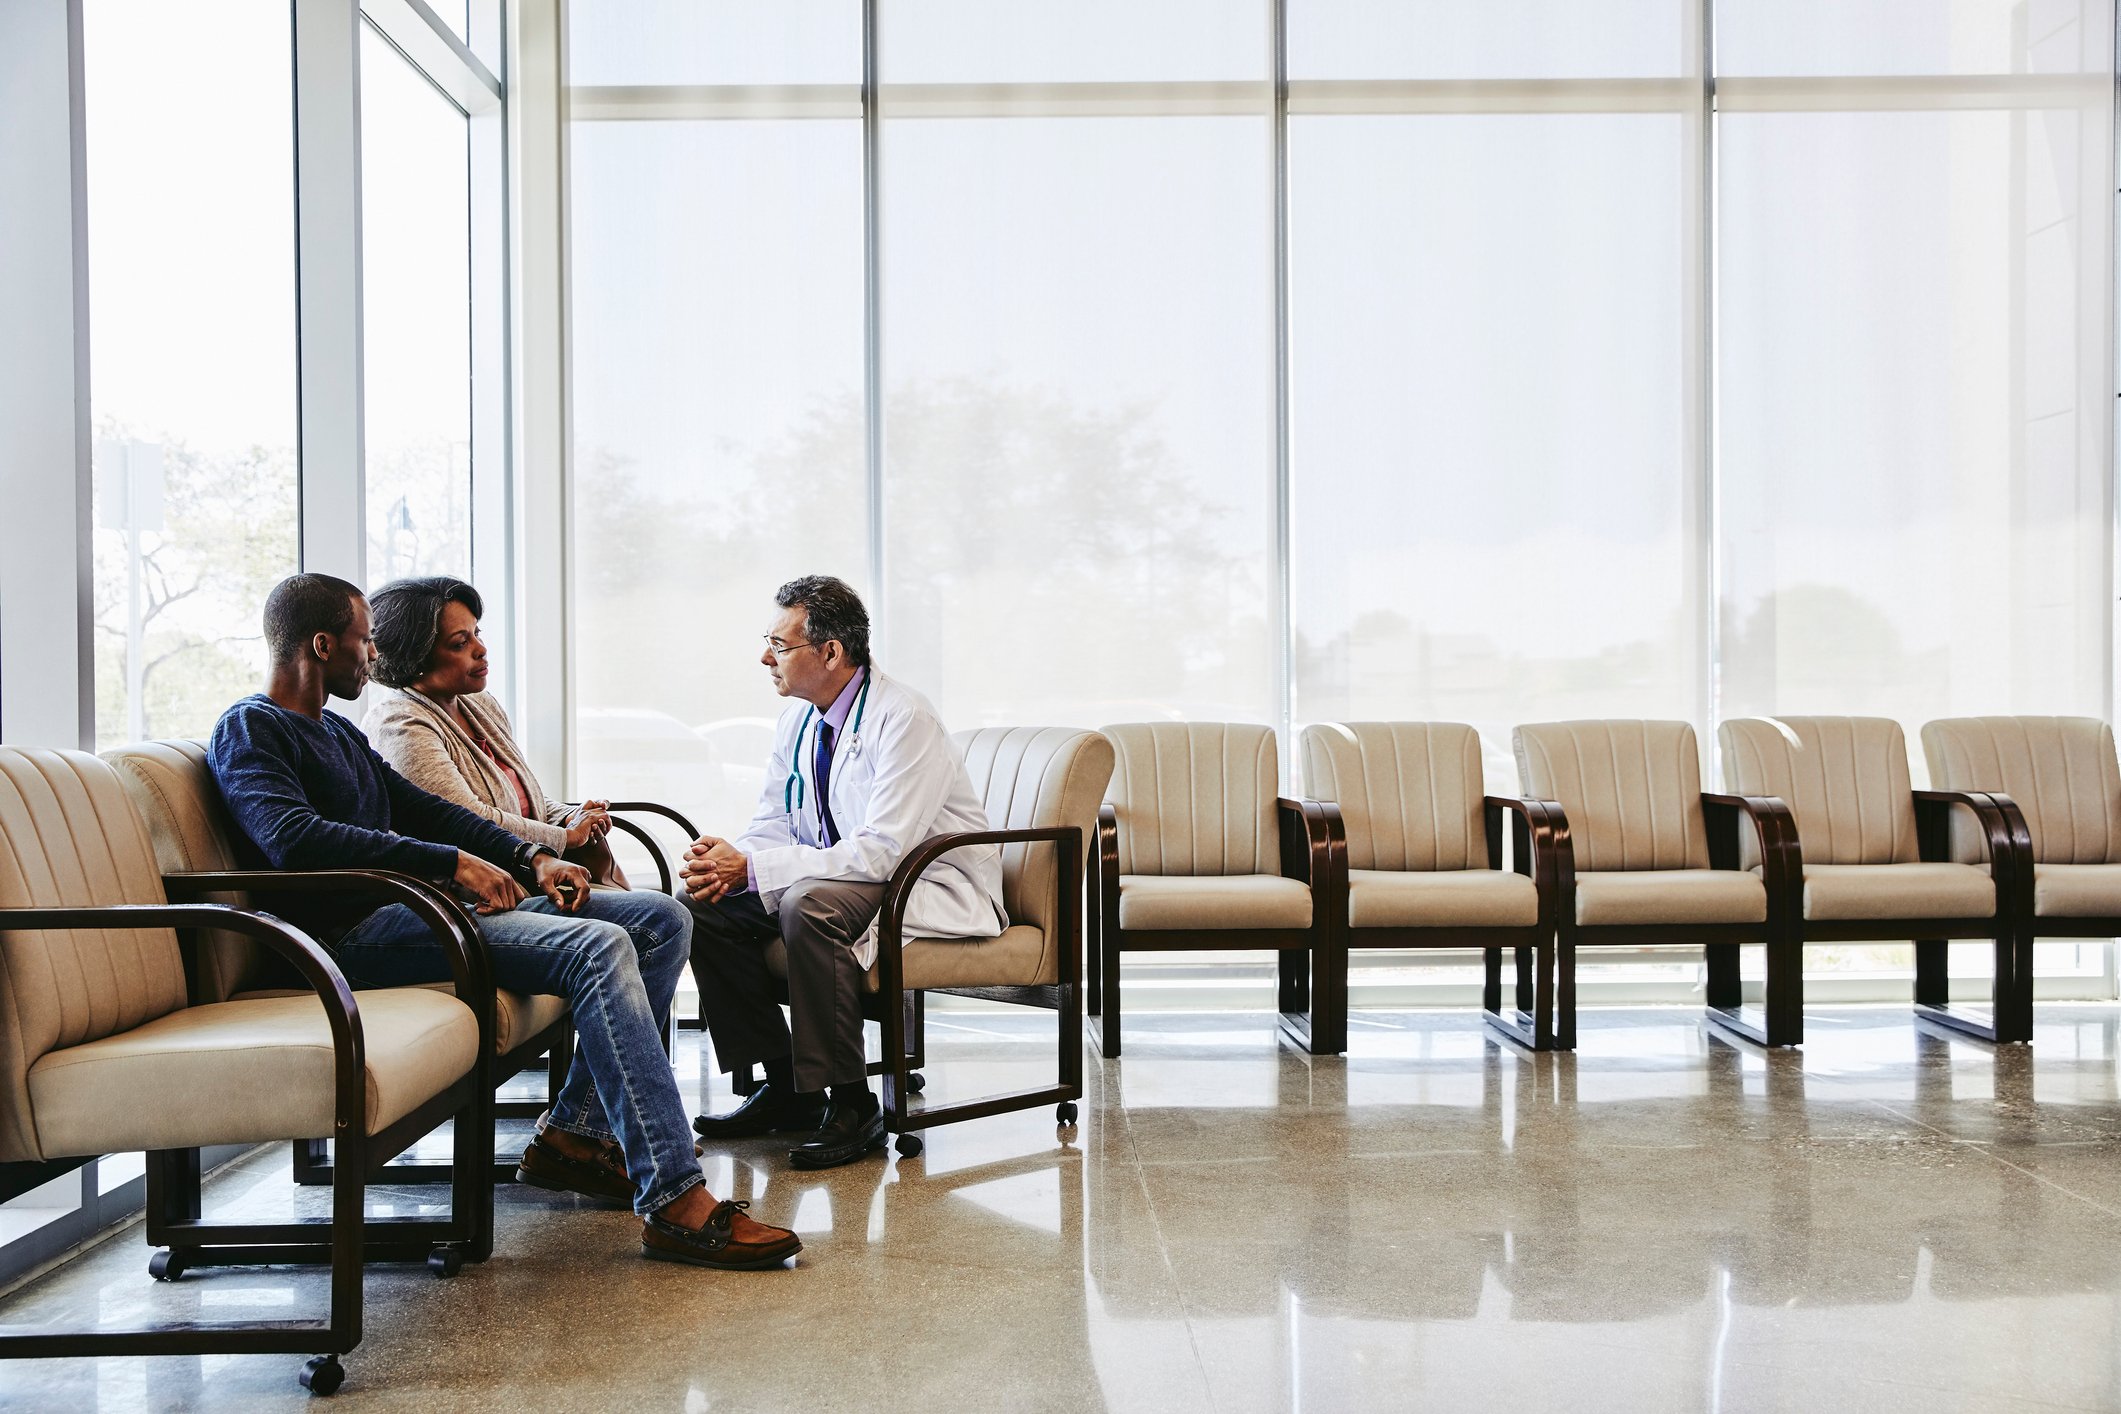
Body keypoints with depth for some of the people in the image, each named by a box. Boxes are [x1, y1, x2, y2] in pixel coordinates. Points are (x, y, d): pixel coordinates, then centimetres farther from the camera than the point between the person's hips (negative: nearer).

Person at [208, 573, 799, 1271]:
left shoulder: (337, 731, 26)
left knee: (663, 918, 1)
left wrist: (532, 857, 8)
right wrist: (451, 862, -24)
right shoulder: (248, 730, -3)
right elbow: (296, 839, -22)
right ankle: (675, 1201, -31)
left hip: (425, 903, 10)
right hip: (358, 933, -10)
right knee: (599, 948, -29)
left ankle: (573, 1133, 0)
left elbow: (422, 808, 25)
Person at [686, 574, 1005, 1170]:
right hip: (836, 877, 9)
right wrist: (727, 862, -15)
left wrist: (750, 867, -28)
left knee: (809, 903, -35)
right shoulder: (798, 720, 5)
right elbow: (773, 824, 9)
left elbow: (881, 851, -28)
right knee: (706, 905, -8)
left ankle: (852, 1103, -22)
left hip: (932, 886, -8)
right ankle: (783, 1085, 1)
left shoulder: (904, 719, -21)